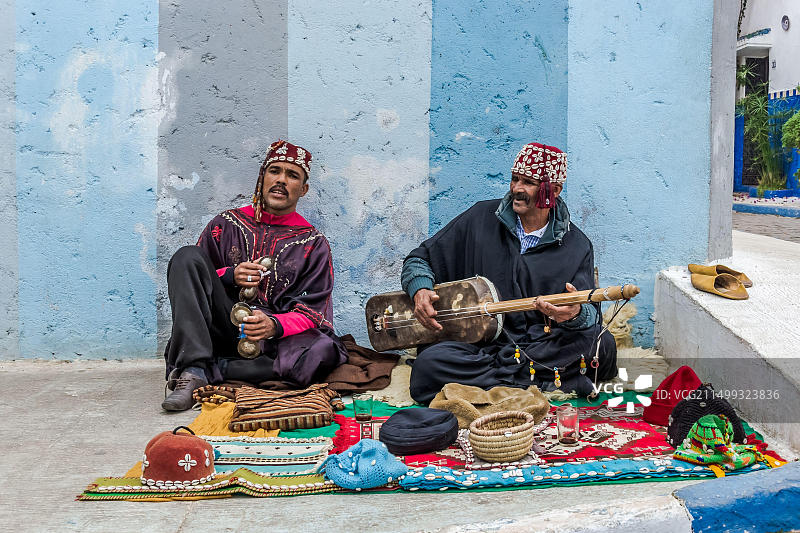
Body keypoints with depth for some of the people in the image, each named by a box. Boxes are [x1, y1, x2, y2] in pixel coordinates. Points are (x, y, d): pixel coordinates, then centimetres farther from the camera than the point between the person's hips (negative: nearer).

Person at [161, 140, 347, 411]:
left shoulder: (314, 243, 8)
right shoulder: (226, 224, 13)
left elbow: (312, 312, 1)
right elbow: (189, 276, 11)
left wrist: (275, 325, -21)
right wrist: (230, 277, -9)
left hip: (272, 338, -1)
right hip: (224, 326, 1)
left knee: (323, 352, -33)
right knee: (188, 256, -17)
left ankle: (208, 370, -24)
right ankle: (192, 366, -28)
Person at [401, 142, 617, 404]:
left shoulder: (577, 247, 3)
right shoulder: (481, 218, 4)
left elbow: (591, 312, -4)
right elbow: (419, 260, 10)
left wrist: (576, 313, -30)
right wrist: (420, 290, -13)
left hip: (544, 346, 0)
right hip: (480, 342, 1)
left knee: (603, 343, -28)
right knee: (428, 364, -32)